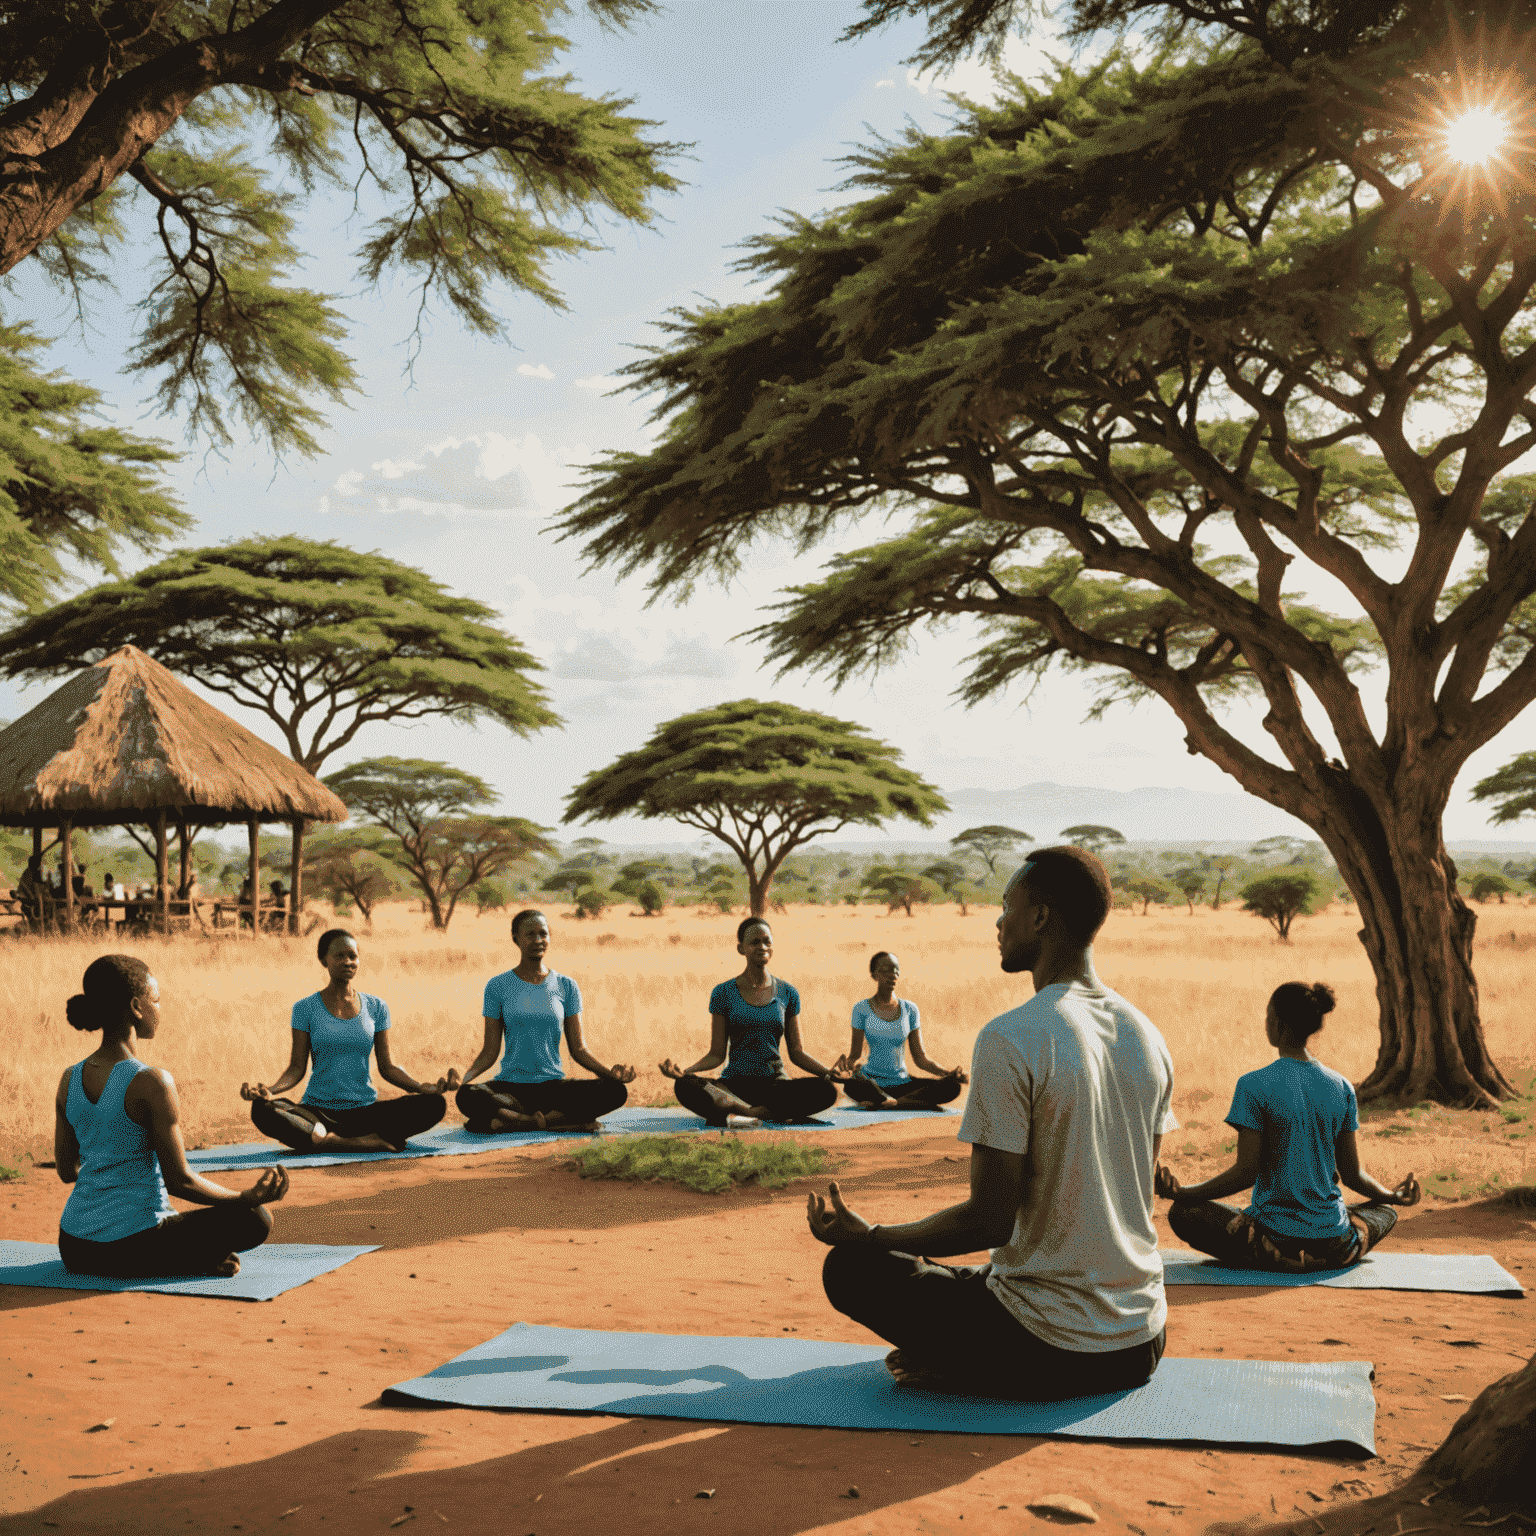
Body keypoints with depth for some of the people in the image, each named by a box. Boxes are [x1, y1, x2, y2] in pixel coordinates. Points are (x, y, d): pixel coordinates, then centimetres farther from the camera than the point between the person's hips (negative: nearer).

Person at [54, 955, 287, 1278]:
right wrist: (247, 1196, -1)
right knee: (255, 1219, 7)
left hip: (73, 1250, 6)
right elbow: (179, 1180, -14)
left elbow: (66, 1171, 13)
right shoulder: (151, 1082, -18)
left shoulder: (69, 1080, 3)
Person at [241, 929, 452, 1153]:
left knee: (434, 1104, -23)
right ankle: (371, 1142, -33)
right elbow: (297, 1068, 1)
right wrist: (271, 1090, -20)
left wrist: (422, 1087, -9)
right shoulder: (305, 1008, 4)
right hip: (318, 1108, -1)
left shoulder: (376, 1007, 10)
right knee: (262, 1111, -34)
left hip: (366, 1109, 2)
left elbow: (387, 1067, 9)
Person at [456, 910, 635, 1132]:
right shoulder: (498, 987, 5)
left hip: (553, 1086, 2)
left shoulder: (566, 987, 9)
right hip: (510, 1086, -2)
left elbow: (578, 1049, 8)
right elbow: (490, 1051, 3)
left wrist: (609, 1072, -10)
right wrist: (467, 1076, -17)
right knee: (467, 1097, -35)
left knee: (616, 1091, -26)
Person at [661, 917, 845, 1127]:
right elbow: (716, 1054, 4)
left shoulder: (787, 993, 10)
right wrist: (685, 1070, -15)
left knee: (825, 1090, -30)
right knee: (685, 1087, -33)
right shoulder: (724, 993, 5)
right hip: (734, 1083, -2)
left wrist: (827, 1071, -7)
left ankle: (733, 1109, -26)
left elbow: (796, 1052, 12)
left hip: (775, 1084, 2)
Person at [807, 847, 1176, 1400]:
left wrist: (866, 1236, -3)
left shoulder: (1010, 1040, -19)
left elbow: (990, 1220, -18)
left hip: (1050, 1350, -6)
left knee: (850, 1266, 10)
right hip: (1144, 1342, 6)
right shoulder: (1148, 1036, 3)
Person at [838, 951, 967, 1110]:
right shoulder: (862, 1009, 3)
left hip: (902, 1082, 4)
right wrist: (847, 1064, -23)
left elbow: (920, 1059, 10)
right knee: (852, 1085, -41)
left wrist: (950, 1072, -6)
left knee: (952, 1086, -22)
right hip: (871, 1082, -4)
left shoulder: (909, 1009, 11)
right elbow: (854, 1055, 2)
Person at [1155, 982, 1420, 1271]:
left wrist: (1181, 1192, -4)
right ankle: (1320, 1259, 5)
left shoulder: (1253, 1086, -12)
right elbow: (1351, 1174, 6)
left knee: (1184, 1213, 14)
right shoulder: (1341, 1087, 1)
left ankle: (1272, 1257, -7)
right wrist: (1394, 1196, 26)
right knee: (1384, 1210, 35)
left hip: (1275, 1232, -4)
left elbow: (1246, 1172, -13)